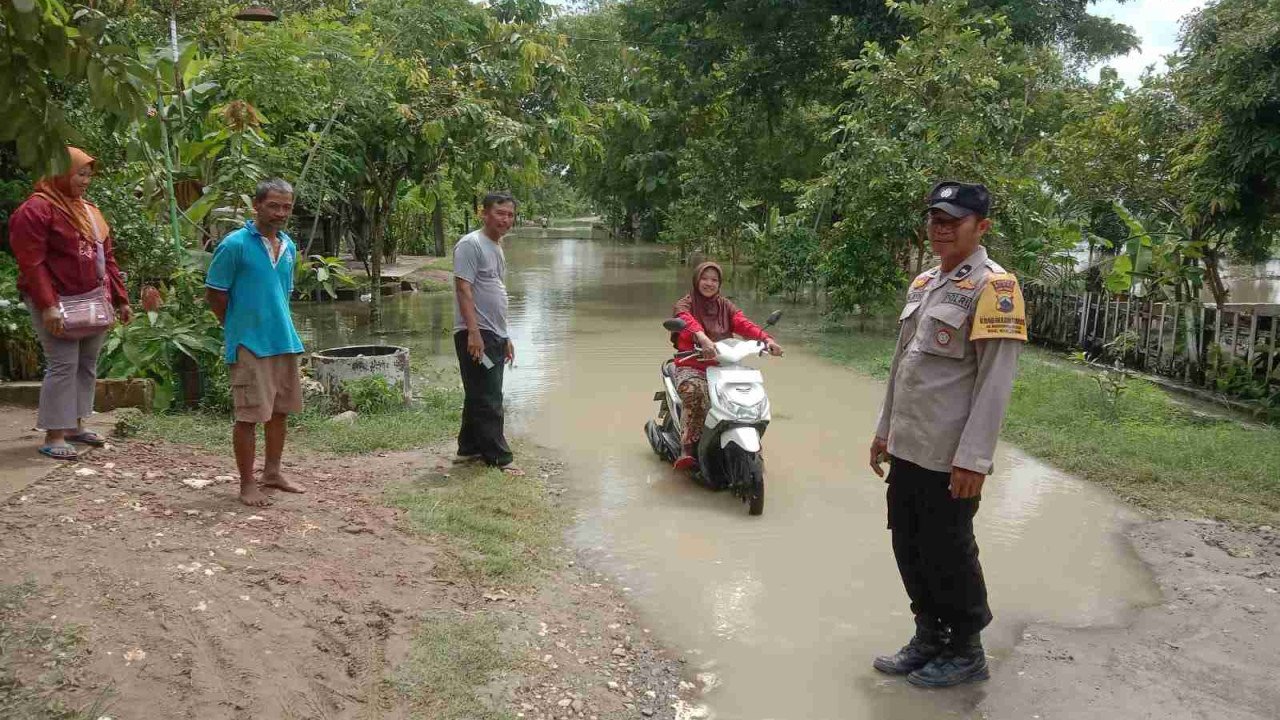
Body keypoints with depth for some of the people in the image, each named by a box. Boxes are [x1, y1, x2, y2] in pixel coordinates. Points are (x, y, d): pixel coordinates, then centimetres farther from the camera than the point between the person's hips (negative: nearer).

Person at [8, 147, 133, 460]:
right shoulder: (37, 209, -8)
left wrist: (121, 298, 14)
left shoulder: (90, 211, 18)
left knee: (87, 365, 10)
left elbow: (107, 258, 20)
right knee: (63, 365, -9)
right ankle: (54, 436, -3)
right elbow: (31, 263, -16)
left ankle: (75, 425, 20)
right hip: (58, 303, -8)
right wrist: (47, 305, -23)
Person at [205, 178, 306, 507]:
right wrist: (238, 326, 1)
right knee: (250, 415, -1)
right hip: (250, 344, -7)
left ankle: (272, 472, 30)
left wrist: (278, 325, 13)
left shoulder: (288, 247, 9)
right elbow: (214, 294, -7)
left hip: (285, 341, 7)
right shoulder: (235, 245, -11)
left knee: (280, 409, 15)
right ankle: (247, 484, 9)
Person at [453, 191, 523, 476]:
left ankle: (469, 448, 25)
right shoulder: (471, 244, -11)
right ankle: (499, 458, -3)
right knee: (487, 399, -6)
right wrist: (474, 332, -26)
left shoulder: (497, 248, 18)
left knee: (480, 397, 15)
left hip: (494, 335, 10)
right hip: (476, 335, -10)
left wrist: (505, 337, 23)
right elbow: (463, 289, -18)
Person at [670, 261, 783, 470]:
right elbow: (688, 322, -22)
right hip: (691, 367, -4)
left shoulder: (725, 306, 17)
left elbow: (743, 323, -1)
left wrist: (766, 338, -21)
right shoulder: (684, 305, 2)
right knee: (694, 392, -37)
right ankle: (687, 450, -35)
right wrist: (703, 338, -44)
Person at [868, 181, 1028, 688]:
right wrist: (885, 429, 19)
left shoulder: (993, 287, -12)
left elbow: (996, 380, -18)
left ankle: (966, 652, 23)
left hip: (949, 456, -7)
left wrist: (974, 458, -22)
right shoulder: (923, 284, 13)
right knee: (909, 547, 15)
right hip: (907, 448, 8)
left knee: (948, 554, 5)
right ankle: (929, 637, 31)